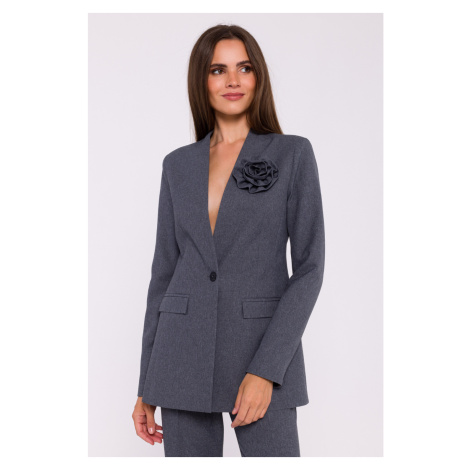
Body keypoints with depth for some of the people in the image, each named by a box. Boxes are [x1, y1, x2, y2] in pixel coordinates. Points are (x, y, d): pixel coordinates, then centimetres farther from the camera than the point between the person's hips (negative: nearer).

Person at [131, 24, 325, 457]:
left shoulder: (293, 153, 0)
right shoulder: (178, 165, 9)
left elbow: (310, 265, -6)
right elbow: (164, 271, 10)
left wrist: (266, 369, -15)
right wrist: (146, 386, 8)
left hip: (265, 352, -3)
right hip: (185, 355, 3)